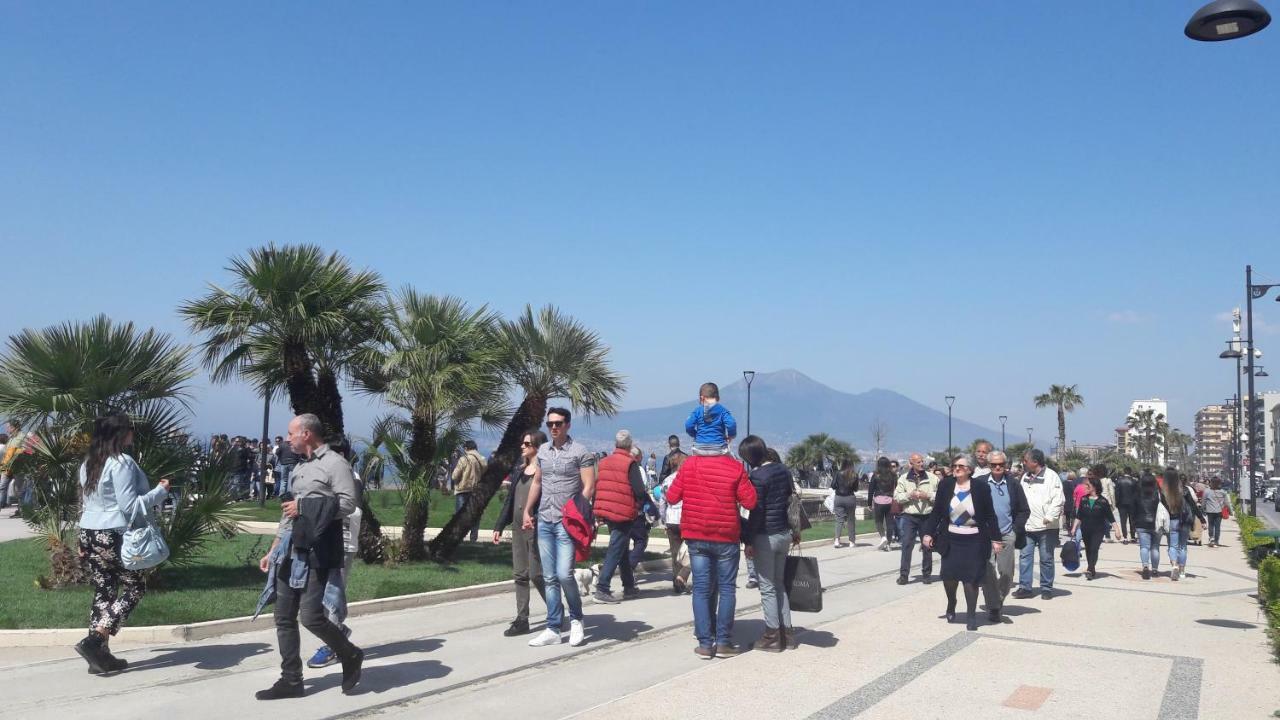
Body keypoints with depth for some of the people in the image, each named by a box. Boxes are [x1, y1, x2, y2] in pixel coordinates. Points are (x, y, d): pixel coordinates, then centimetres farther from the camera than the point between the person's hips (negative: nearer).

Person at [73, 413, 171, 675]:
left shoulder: (88, 463, 11)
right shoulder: (121, 463, -16)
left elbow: (85, 503, 17)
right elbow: (130, 506, -19)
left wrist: (83, 540, 23)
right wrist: (161, 491, -10)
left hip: (90, 534, 8)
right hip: (115, 536, -8)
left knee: (103, 592, 11)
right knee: (135, 587, 4)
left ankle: (100, 655, 13)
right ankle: (94, 640, -5)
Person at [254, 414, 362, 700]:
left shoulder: (335, 463, -7)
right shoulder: (299, 467, 19)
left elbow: (348, 503, -18)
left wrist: (305, 507, -15)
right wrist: (273, 551, 21)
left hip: (317, 553, -8)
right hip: (290, 552, 8)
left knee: (311, 617, -10)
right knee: (284, 618, 7)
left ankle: (351, 656, 14)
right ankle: (291, 680, 17)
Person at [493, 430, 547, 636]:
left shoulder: (544, 470, -10)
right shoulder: (519, 469, 13)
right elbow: (509, 499, 16)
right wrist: (499, 526, 15)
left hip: (536, 528, -8)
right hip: (518, 527, 8)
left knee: (537, 574, -3)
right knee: (519, 575, 8)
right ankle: (522, 620, 14)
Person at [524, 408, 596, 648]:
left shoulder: (580, 452, -5)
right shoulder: (543, 450, 12)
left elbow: (589, 487, -8)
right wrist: (527, 511, 17)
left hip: (567, 522, -5)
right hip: (544, 521, 6)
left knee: (564, 574, -12)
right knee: (550, 578, 7)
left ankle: (576, 619, 13)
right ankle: (554, 629, 14)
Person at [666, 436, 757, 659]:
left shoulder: (689, 464, -3)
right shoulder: (735, 467, -8)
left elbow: (672, 496, 1)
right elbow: (750, 501, -9)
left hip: (696, 536, 2)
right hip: (726, 537, -2)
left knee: (701, 588, 6)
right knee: (727, 588, 8)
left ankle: (705, 643, 5)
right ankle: (723, 642, 7)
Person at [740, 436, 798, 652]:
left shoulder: (758, 476, -17)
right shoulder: (783, 469, 5)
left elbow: (756, 511, -17)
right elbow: (792, 500, 12)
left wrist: (749, 541, -11)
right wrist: (795, 530, 21)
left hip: (765, 536, -8)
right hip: (784, 533, 8)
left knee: (767, 588, 1)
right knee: (779, 583, 17)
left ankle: (772, 637, 6)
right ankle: (786, 632, 20)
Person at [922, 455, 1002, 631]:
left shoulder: (981, 487, -6)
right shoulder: (945, 485, -1)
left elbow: (990, 516, -1)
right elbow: (936, 512, 3)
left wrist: (996, 539, -4)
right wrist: (928, 533, -3)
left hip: (974, 541, -2)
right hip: (951, 539, 2)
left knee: (971, 578, -4)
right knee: (949, 574, -4)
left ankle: (971, 615, 13)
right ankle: (951, 604, 26)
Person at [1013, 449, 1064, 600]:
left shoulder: (1051, 476, -6)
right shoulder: (1025, 477, 14)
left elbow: (1058, 499, -12)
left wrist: (1050, 517, -21)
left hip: (1046, 526, -5)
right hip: (1027, 525, 5)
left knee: (1046, 558, 5)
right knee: (1025, 556, 2)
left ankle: (1046, 588, 16)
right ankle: (1025, 587, 7)